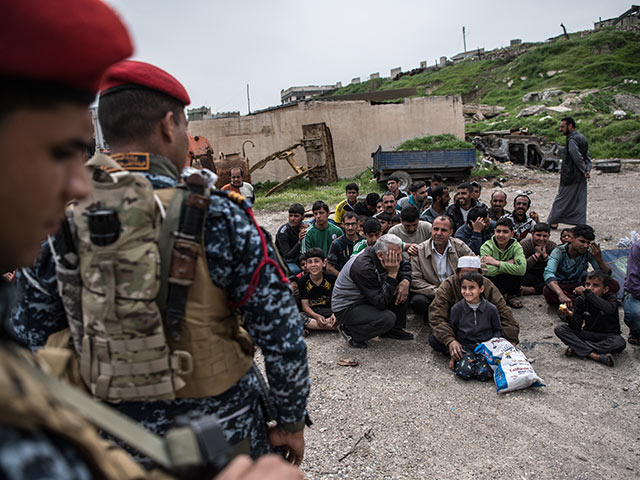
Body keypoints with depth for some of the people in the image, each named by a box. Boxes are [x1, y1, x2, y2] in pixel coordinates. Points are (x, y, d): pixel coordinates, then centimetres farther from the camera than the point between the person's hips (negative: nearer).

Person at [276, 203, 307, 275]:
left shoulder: (306, 226, -9)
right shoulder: (283, 232, -23)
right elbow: (287, 256, -29)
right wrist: (299, 242, -43)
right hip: (283, 260, -5)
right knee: (296, 270, -35)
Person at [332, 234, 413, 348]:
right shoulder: (363, 267, -34)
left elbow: (405, 265, 8)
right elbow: (381, 303, -32)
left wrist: (405, 281, -13)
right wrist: (392, 274, -33)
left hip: (365, 300, 9)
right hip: (346, 308, -9)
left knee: (402, 288, -2)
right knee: (388, 318, -30)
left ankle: (394, 329, 8)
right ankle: (349, 331, -6)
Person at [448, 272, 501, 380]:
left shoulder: (491, 309, -4)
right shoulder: (456, 309, -3)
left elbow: (498, 330, 10)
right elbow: (452, 331, 8)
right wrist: (453, 355, 2)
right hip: (465, 347, 0)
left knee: (484, 374, -24)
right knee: (464, 372, -27)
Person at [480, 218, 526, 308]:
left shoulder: (516, 246, -10)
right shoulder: (486, 246, -16)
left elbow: (522, 269, -31)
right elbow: (488, 271, -33)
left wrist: (496, 263, -30)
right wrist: (508, 263, -25)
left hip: (510, 282, 2)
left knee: (519, 270, -26)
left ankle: (512, 295, 1)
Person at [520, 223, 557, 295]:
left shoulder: (553, 245, -1)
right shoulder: (524, 244, -11)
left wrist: (545, 255, -19)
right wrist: (536, 254, -21)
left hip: (545, 275, 5)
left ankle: (530, 290, -26)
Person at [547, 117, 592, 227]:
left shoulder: (572, 139, -16)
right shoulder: (582, 137, 13)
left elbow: (577, 158, -19)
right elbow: (587, 157, 10)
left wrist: (584, 170, -8)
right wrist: (588, 170, 1)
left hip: (570, 176, -8)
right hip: (581, 178, 8)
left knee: (562, 199, 3)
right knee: (580, 200, 9)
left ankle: (552, 222, 13)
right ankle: (581, 225, 10)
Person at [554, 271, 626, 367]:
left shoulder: (611, 297, -12)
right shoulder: (581, 300, -5)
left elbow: (609, 309, -40)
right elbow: (577, 327, -9)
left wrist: (588, 293, -39)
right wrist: (570, 317, -31)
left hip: (607, 336, -2)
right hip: (588, 334, 3)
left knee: (619, 343, -36)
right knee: (559, 328, -18)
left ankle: (577, 349, -27)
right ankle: (594, 355, -29)